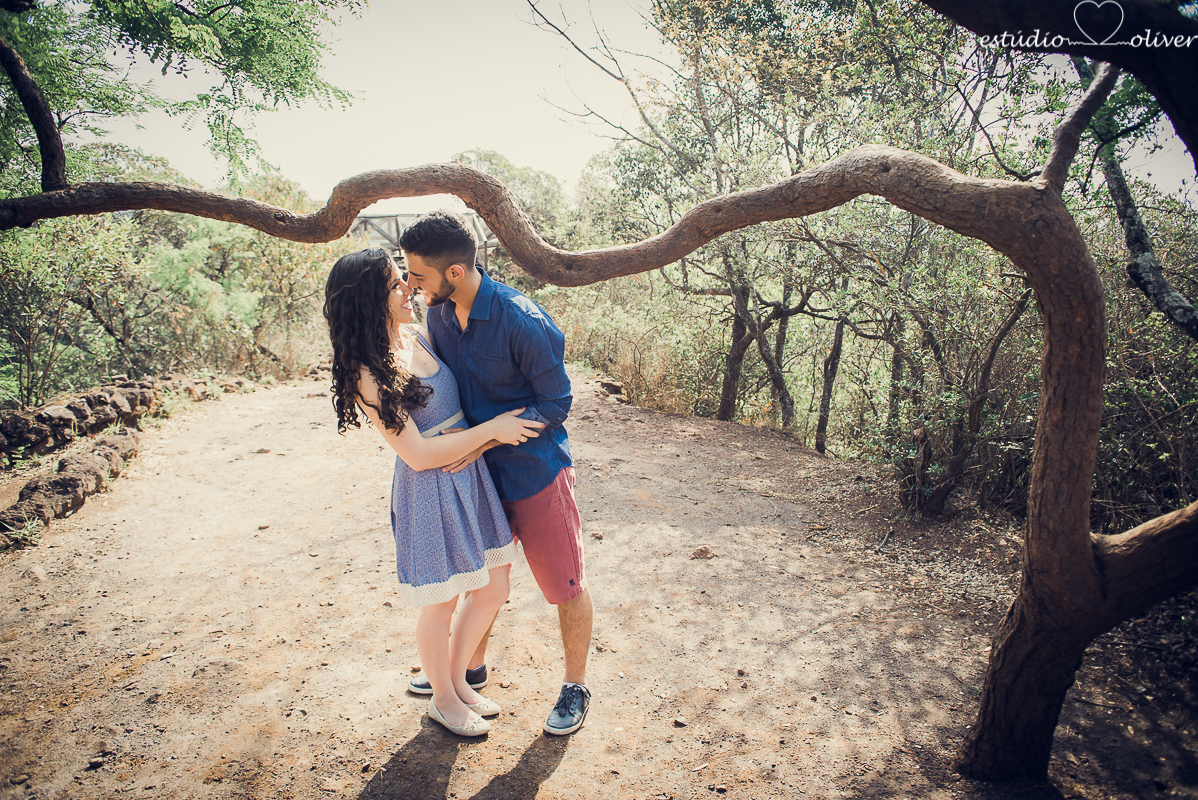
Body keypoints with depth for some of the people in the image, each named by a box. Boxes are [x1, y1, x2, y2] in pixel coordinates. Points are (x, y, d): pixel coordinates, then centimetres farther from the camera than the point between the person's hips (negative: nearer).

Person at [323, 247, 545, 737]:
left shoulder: (416, 336, 3)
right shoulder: (368, 374, -19)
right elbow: (420, 454, -20)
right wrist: (491, 429, -16)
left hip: (471, 479, 7)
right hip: (430, 494, -7)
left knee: (493, 589, 16)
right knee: (439, 604, 12)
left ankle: (457, 678, 40)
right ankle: (442, 699, 39)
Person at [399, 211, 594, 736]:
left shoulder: (523, 323, -26)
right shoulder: (439, 313, -3)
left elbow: (556, 403, -19)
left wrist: (484, 439, -24)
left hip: (534, 472, -6)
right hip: (479, 473, 7)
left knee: (565, 586, 7)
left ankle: (575, 687, 29)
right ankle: (473, 666, 45)